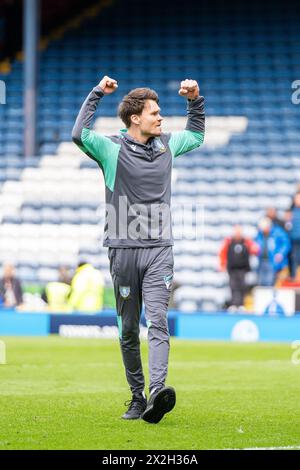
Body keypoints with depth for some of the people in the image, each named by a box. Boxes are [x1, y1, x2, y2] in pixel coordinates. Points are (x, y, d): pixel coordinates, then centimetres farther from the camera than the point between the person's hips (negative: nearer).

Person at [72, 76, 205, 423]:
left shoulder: (166, 145, 13)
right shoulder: (112, 149, -2)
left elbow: (196, 136, 34)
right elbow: (79, 135, -21)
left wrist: (195, 101, 19)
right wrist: (97, 94, -16)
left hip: (159, 251, 2)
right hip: (123, 250, -2)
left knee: (157, 322, -15)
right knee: (128, 330, 5)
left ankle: (157, 393, -29)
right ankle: (137, 397, 17)